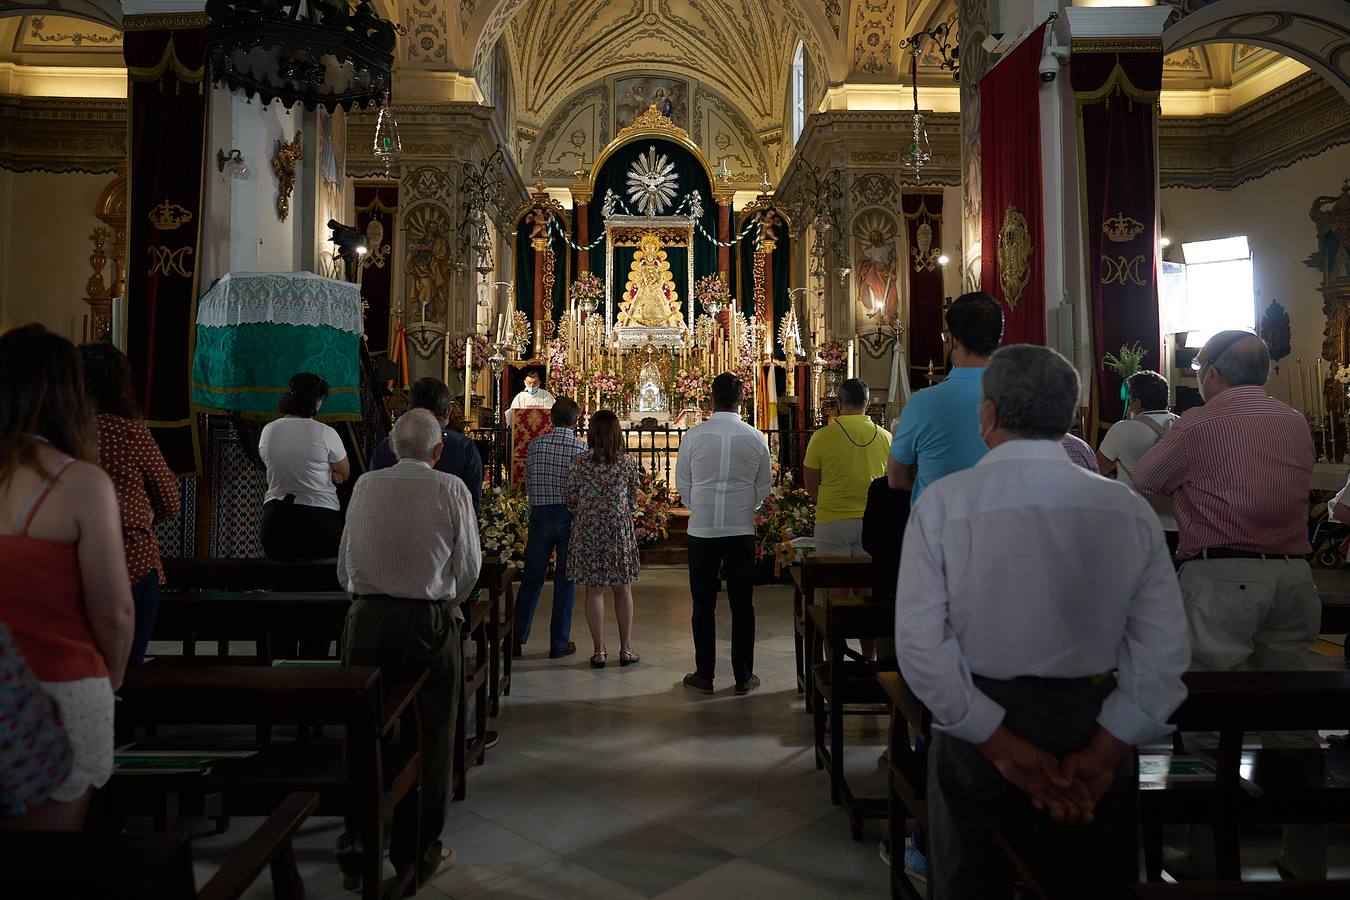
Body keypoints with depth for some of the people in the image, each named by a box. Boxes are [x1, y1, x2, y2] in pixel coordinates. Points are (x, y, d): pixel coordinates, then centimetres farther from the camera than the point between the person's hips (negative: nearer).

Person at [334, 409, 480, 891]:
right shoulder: (451, 489, -5)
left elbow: (345, 563, 8)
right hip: (430, 622, -2)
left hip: (367, 617, 3)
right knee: (428, 738, 9)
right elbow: (468, 567, -2)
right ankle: (416, 855, 20)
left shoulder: (365, 485, 3)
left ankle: (356, 851, 23)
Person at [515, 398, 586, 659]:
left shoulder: (536, 444, 1)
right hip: (570, 516, -2)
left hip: (540, 514, 2)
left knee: (531, 579, 11)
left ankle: (516, 639, 16)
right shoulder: (581, 448, -7)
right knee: (565, 580, 7)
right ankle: (559, 643, 13)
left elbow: (528, 485, 6)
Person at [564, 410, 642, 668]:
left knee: (594, 590, 6)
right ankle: (626, 649, 15)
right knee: (623, 590, 11)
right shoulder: (627, 462, -3)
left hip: (587, 530, 0)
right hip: (619, 529, 0)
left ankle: (599, 651, 9)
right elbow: (633, 499, 6)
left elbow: (569, 497, 0)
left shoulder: (581, 462, -5)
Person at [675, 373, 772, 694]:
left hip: (701, 530, -1)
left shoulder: (693, 436, -6)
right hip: (741, 530, 1)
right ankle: (743, 677, 17)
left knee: (703, 605, 8)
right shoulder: (756, 438, -3)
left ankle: (704, 675, 16)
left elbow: (682, 482, 3)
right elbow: (764, 486, 6)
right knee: (742, 605, 9)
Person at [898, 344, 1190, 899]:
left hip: (979, 720, -2)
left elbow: (920, 646, -17)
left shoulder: (943, 503, -13)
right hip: (1094, 727, 2)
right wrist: (1102, 755, -6)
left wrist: (1003, 745, -11)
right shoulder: (1129, 509, -6)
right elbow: (1165, 652, -8)